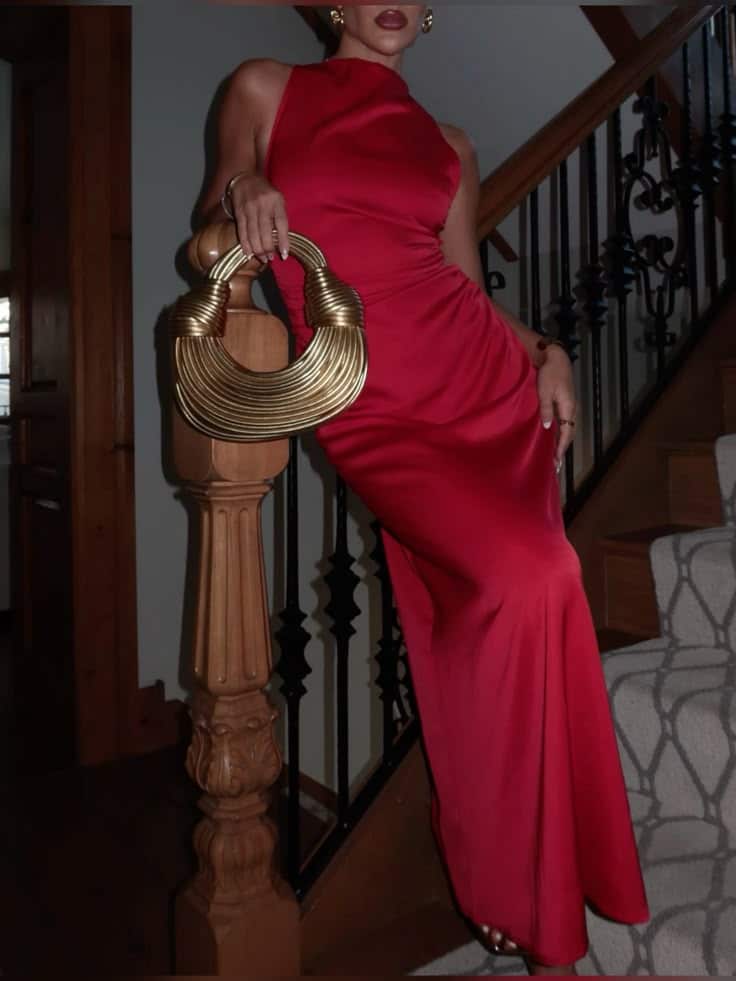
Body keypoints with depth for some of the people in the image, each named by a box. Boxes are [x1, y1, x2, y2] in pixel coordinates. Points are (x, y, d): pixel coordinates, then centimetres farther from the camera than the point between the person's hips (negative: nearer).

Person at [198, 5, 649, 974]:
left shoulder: (450, 146, 19)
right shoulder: (264, 87, 15)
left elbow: (466, 282, 18)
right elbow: (212, 215, 15)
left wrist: (547, 351, 1)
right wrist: (241, 185, -8)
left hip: (491, 382, 4)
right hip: (375, 411, -3)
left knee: (506, 613, -2)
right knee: (523, 583, -21)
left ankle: (529, 898, 22)